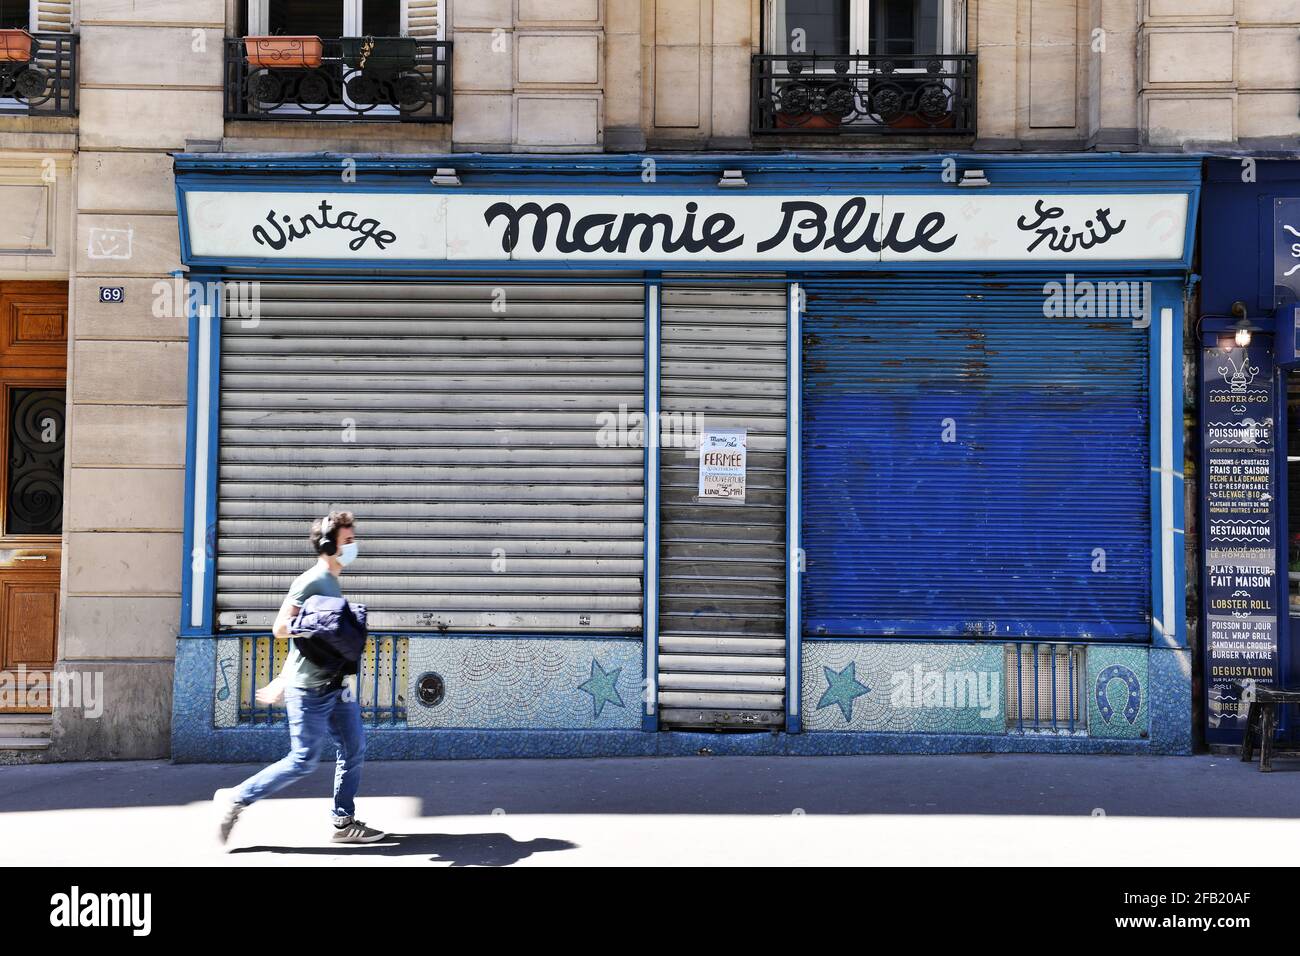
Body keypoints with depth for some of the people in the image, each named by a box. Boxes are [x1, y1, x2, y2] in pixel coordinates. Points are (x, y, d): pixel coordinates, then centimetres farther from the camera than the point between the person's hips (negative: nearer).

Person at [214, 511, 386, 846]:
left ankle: (344, 824, 16)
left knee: (354, 750, 7)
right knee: (303, 762, -2)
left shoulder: (332, 582, 15)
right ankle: (236, 799, 11)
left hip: (334, 685, 9)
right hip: (310, 689, -9)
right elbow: (281, 629, -20)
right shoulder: (311, 581, -15)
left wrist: (280, 682, 20)